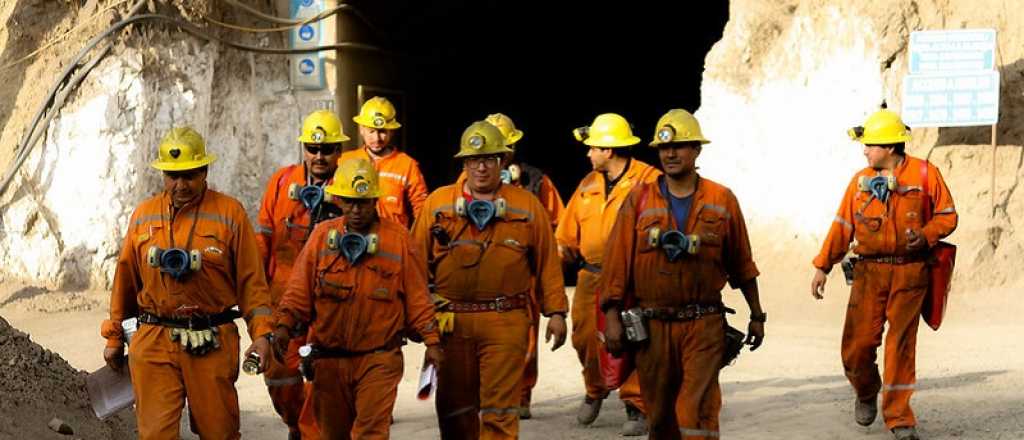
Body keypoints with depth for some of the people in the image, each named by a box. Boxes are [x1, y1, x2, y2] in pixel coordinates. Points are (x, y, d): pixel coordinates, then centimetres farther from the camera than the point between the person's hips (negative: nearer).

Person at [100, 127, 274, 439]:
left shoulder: (230, 213, 1)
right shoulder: (144, 215, 10)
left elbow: (251, 280, -1)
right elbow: (125, 281, 16)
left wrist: (261, 333, -11)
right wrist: (114, 337, 18)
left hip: (211, 343, -2)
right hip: (153, 343, 2)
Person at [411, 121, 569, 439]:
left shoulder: (527, 206, 6)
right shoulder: (438, 203, 7)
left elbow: (547, 263, 6)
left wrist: (556, 312, 1)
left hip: (506, 321, -2)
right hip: (451, 322, 2)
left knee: (500, 409, -3)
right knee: (454, 407, 11)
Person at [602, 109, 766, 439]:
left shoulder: (722, 201, 4)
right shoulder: (639, 200, 3)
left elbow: (741, 264, 11)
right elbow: (617, 260, 0)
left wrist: (757, 315, 16)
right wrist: (612, 316, -6)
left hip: (704, 326, -1)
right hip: (653, 326, 2)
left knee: (697, 412, -11)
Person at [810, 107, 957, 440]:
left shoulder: (924, 174, -2)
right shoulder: (860, 181, 7)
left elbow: (947, 215, 3)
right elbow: (842, 226, 8)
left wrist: (926, 236, -16)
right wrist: (822, 266, 3)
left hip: (909, 272, -2)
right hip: (869, 272, 2)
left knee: (901, 344, -2)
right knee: (857, 344, -2)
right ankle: (866, 394, 29)